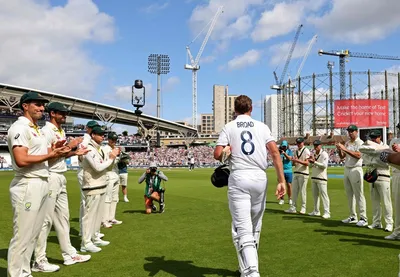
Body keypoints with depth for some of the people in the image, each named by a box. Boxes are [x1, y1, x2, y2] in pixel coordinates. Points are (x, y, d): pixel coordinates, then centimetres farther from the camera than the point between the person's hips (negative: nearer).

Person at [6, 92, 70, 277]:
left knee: (33, 234, 14)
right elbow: (21, 160, -21)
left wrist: (55, 150, 1)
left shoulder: (38, 130, 19)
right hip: (27, 186, -10)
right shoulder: (19, 128, -11)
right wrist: (51, 154, -15)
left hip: (43, 184, 10)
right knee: (22, 235, -4)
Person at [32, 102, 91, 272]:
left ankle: (69, 254, 25)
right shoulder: (46, 131, -13)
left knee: (63, 216, 15)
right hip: (50, 178, -10)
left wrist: (75, 153, 6)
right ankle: (39, 261, 6)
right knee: (46, 219, -4)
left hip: (61, 178, 10)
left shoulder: (61, 131, 15)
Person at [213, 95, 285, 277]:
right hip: (260, 178, 3)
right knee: (255, 227, 19)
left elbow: (217, 154, -5)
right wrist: (281, 180, -2)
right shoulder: (262, 126, 10)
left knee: (242, 228, -5)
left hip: (238, 178, -3)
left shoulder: (228, 127, 6)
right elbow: (275, 152, -1)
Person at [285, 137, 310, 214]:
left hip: (303, 173, -7)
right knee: (294, 190, 6)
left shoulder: (306, 151, -7)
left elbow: (307, 163, -17)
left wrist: (297, 160, -28)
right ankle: (293, 208, 10)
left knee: (302, 191, -2)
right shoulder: (296, 151, 15)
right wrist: (293, 161, -6)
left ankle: (303, 208, 7)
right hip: (296, 173, 7)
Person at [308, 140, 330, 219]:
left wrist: (314, 162, -23)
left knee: (323, 194, -9)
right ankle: (316, 211, 19)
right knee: (315, 195, 11)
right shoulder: (314, 154, 16)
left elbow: (324, 165, -19)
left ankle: (327, 212, -9)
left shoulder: (324, 154, -8)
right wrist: (311, 162, -1)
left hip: (321, 178, -8)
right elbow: (311, 166, 20)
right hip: (313, 177, 8)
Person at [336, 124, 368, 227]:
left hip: (355, 170, -7)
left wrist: (345, 149, -25)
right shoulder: (347, 143, 15)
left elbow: (358, 155, -21)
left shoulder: (360, 143, -6)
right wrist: (339, 150, -6)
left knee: (359, 194, -8)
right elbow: (342, 157, 14)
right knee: (349, 194, 10)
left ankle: (363, 218, -6)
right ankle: (353, 217, 17)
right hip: (347, 169, 7)